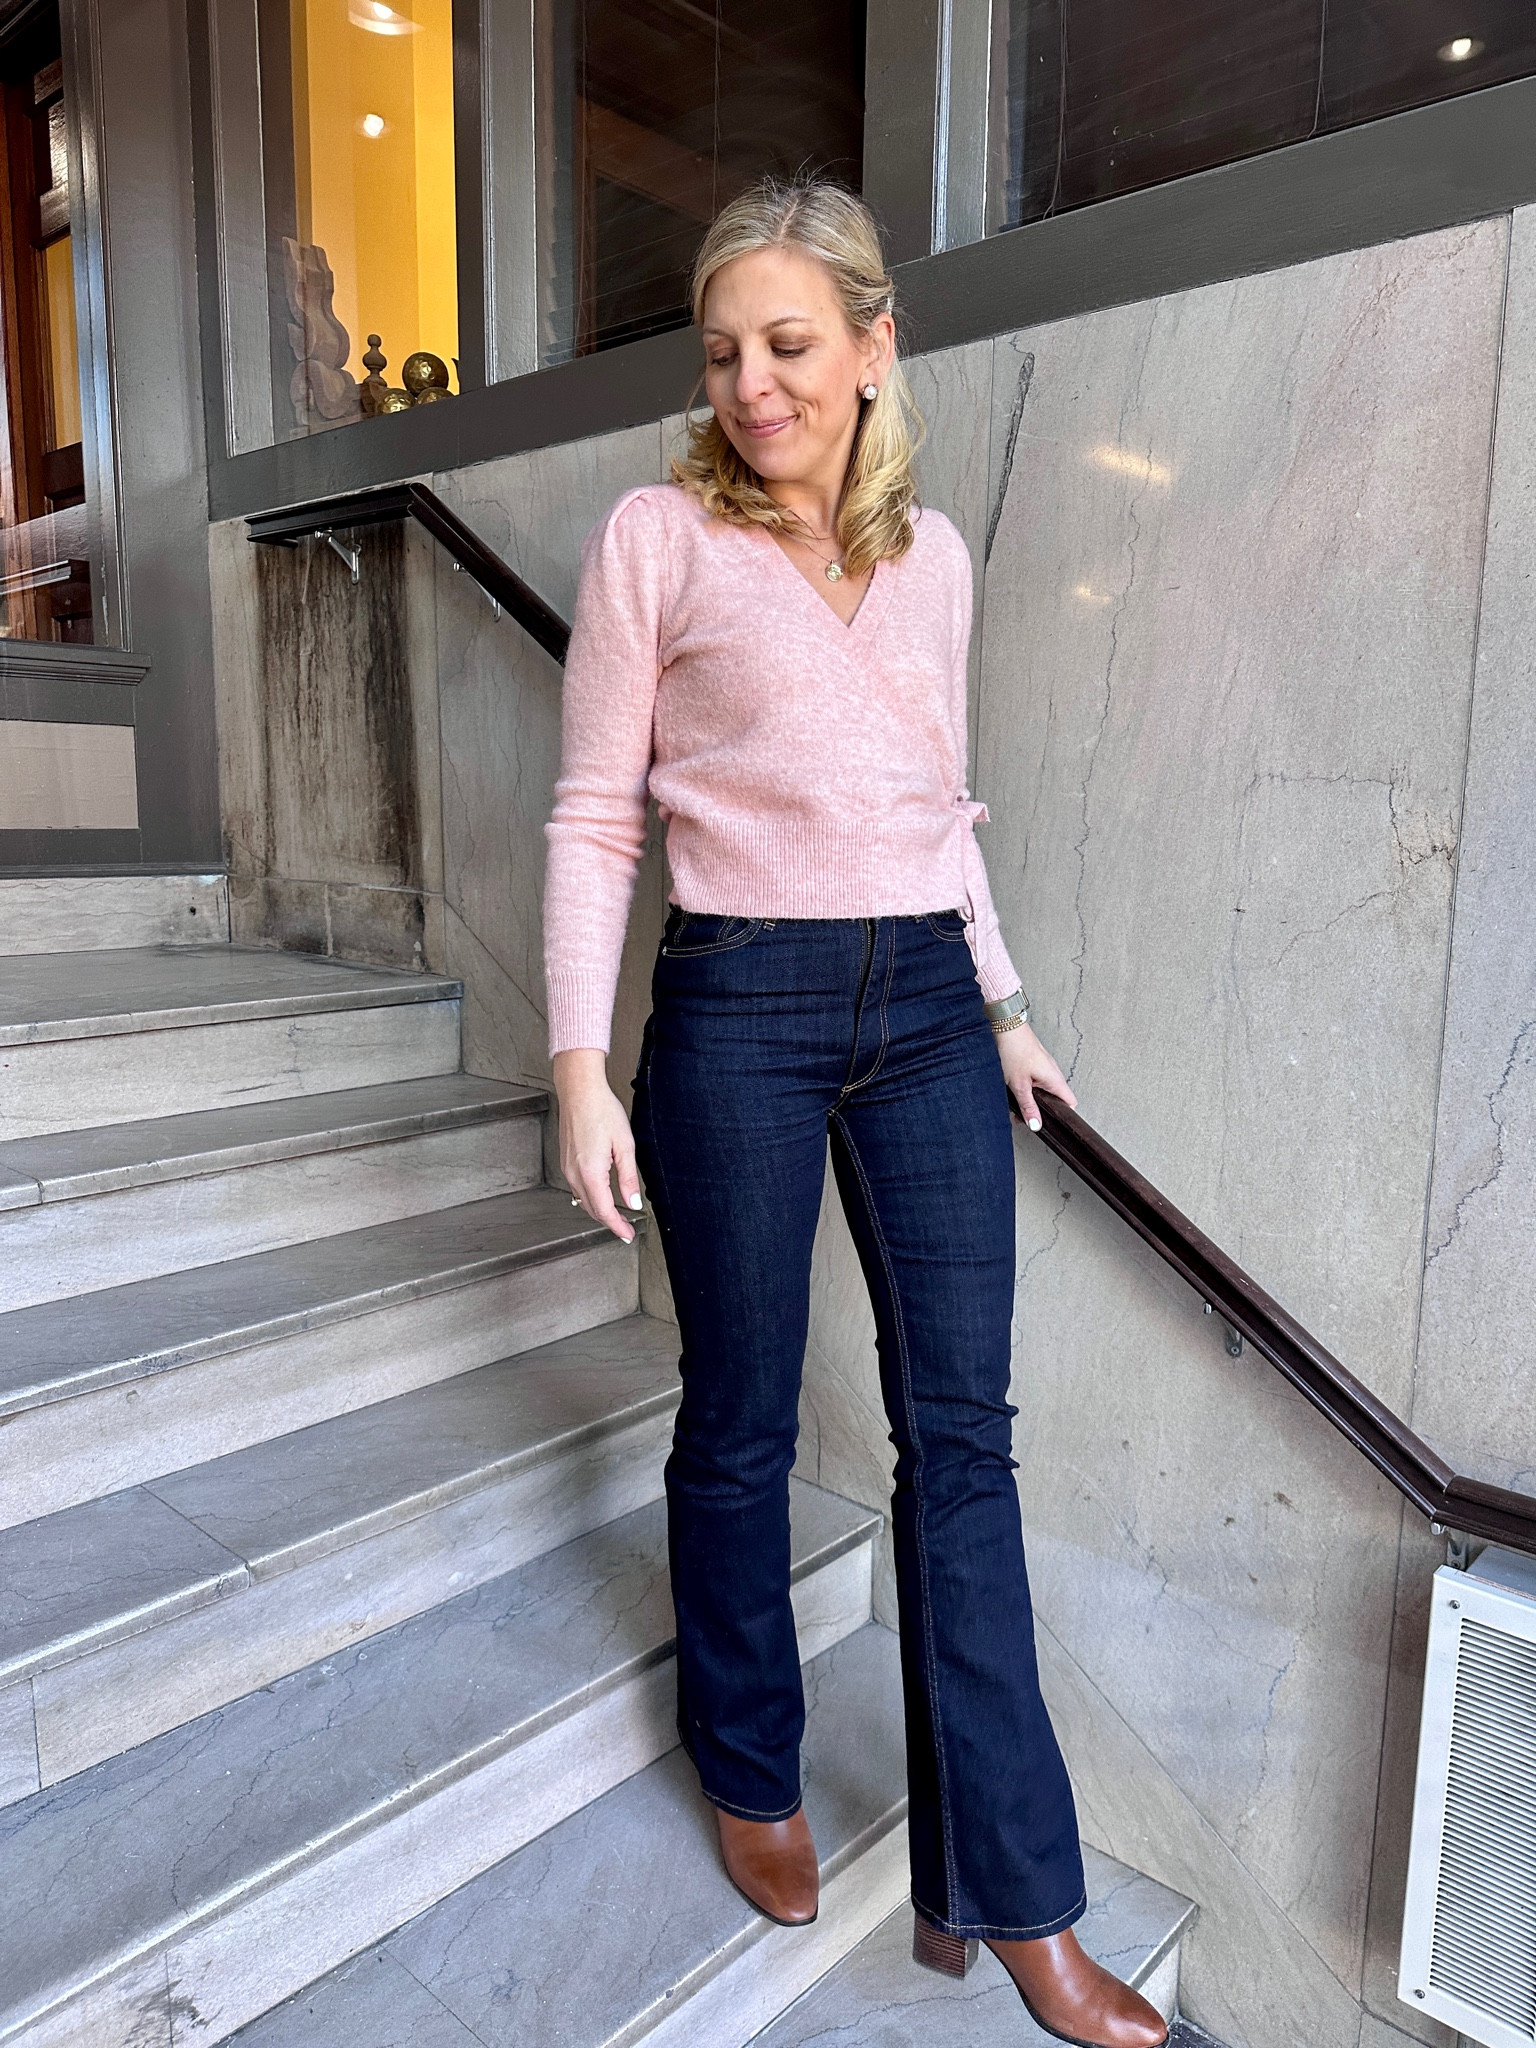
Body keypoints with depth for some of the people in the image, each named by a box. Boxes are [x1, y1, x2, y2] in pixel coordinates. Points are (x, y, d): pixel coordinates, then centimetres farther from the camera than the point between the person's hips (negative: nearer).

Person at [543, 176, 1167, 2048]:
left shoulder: (932, 553, 13)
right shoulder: (656, 539, 1)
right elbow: (594, 819, -2)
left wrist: (1002, 1006, 17)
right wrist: (581, 1066, -10)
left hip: (927, 1002, 4)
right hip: (740, 1011, -3)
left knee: (961, 1434, 5)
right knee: (740, 1423, 9)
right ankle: (752, 1776, 36)